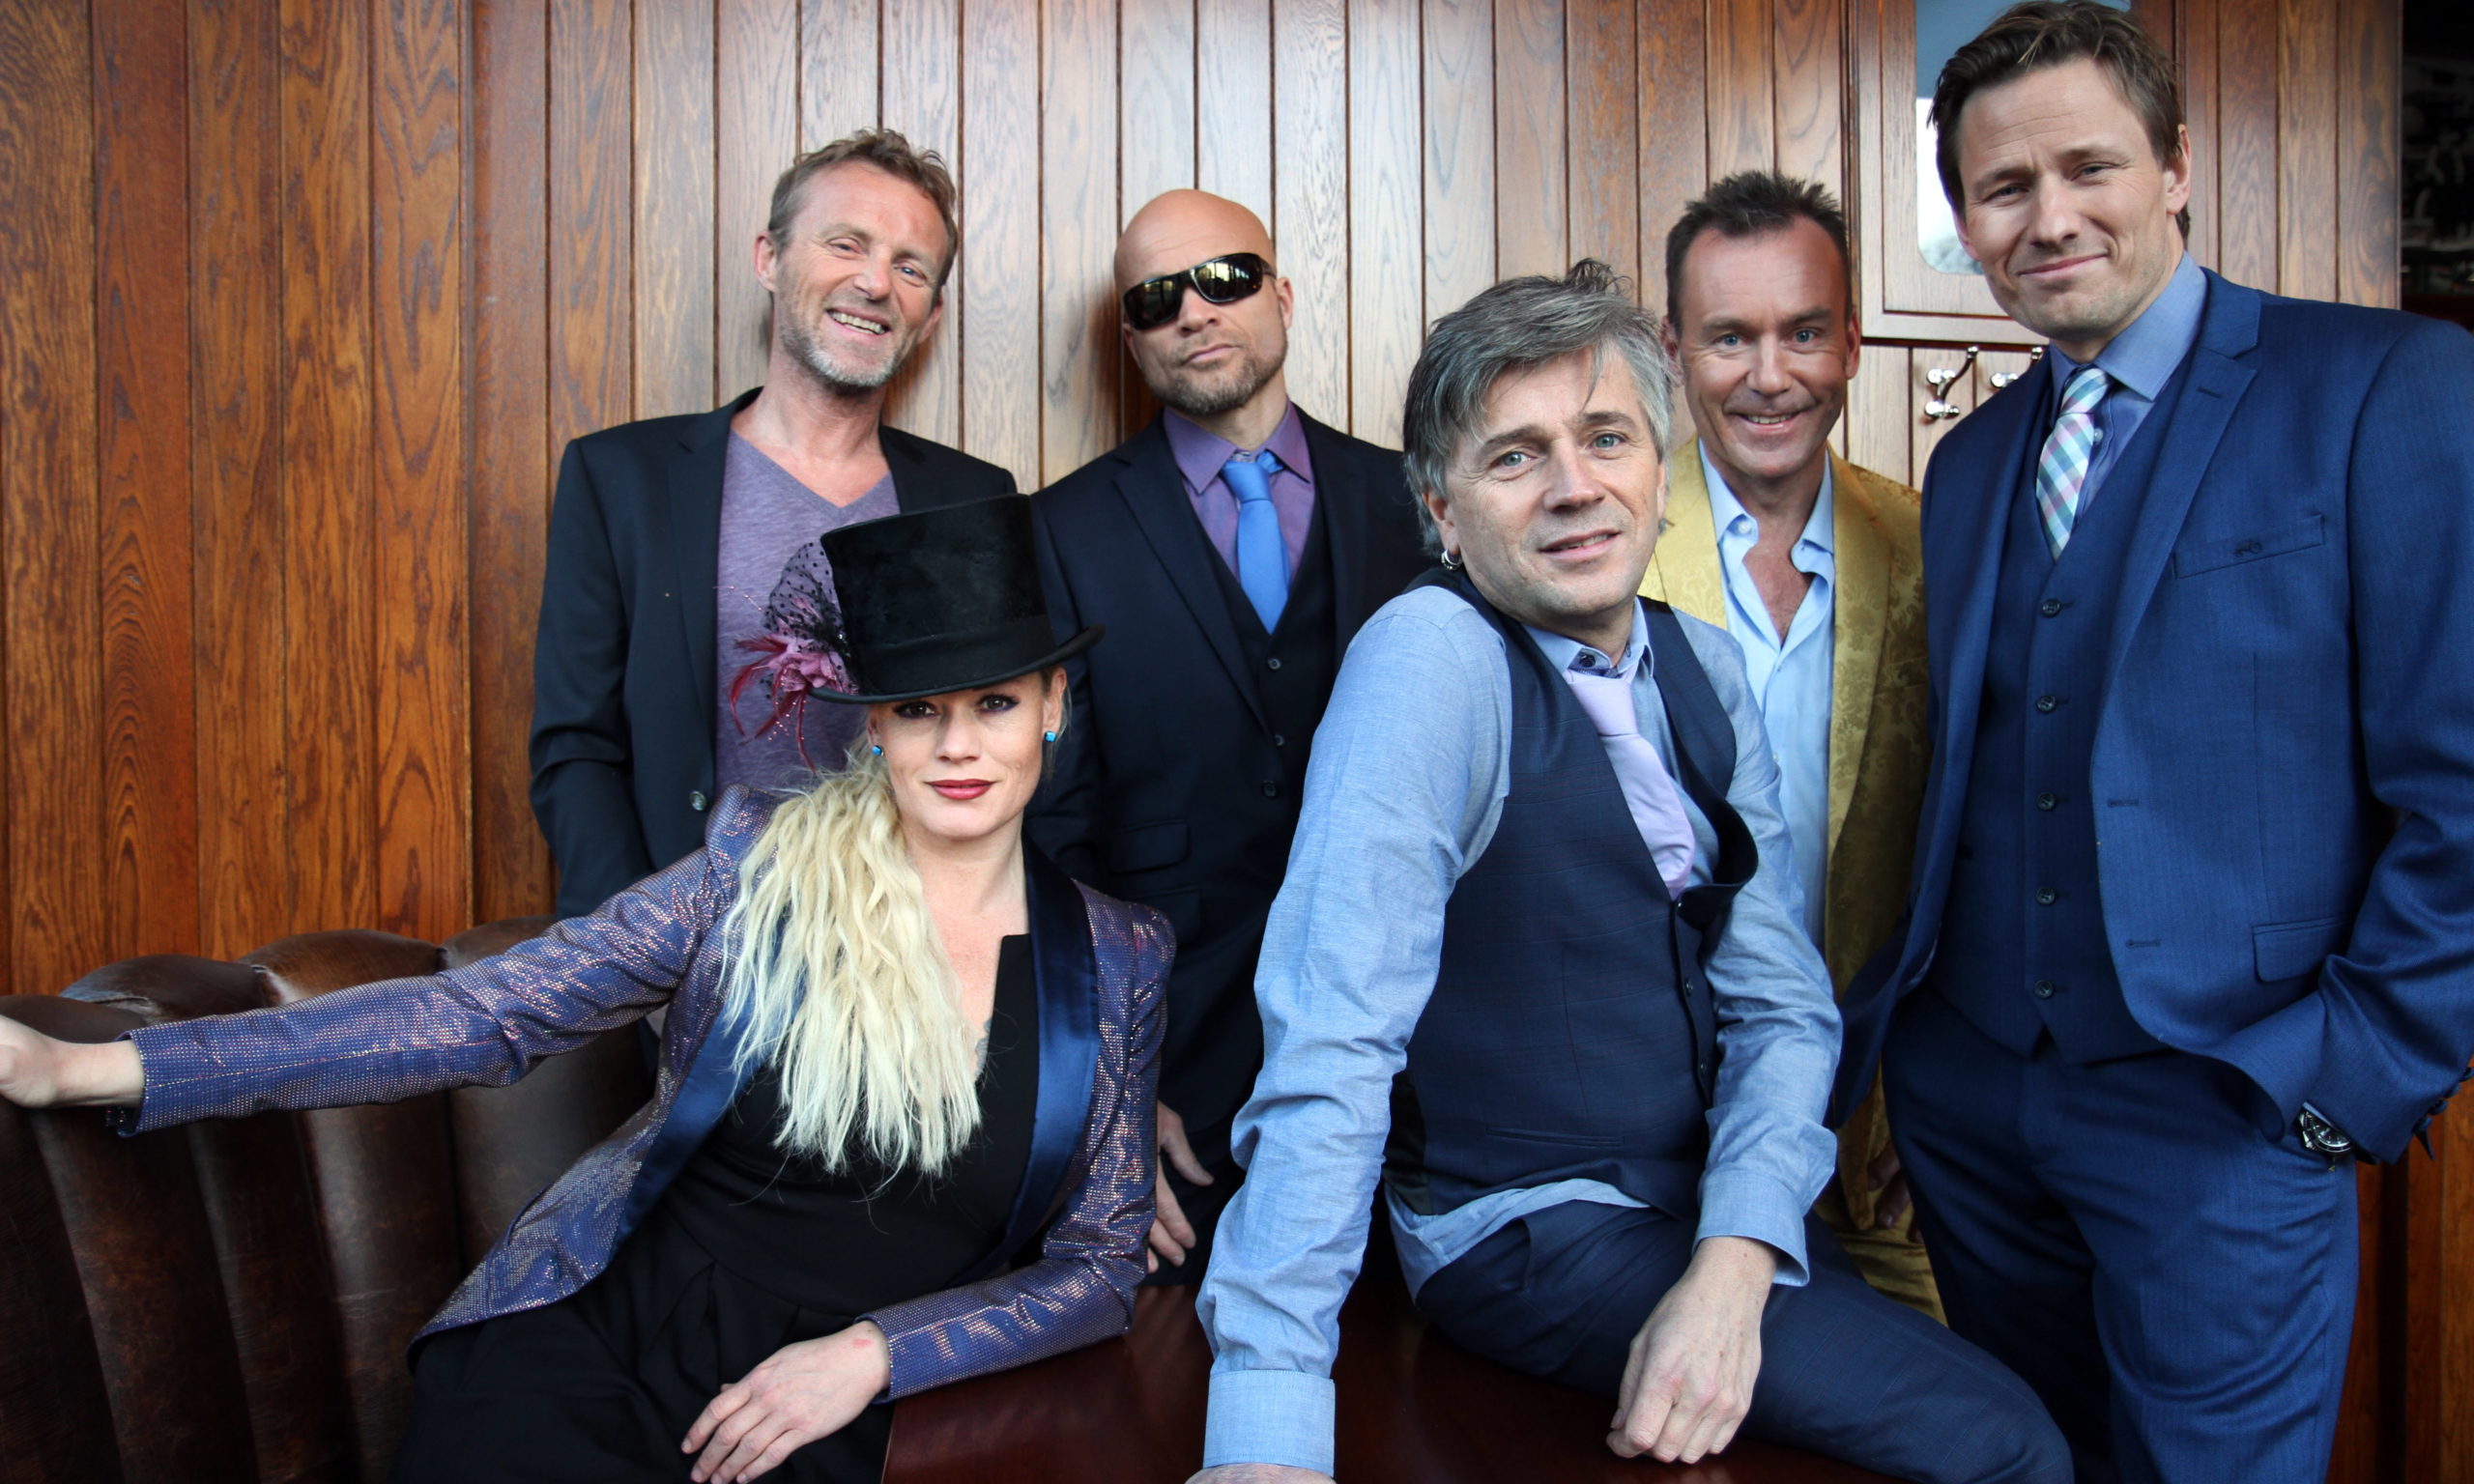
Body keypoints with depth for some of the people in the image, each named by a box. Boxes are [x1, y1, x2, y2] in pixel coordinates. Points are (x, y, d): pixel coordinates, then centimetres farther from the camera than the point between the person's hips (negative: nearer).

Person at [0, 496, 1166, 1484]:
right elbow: (484, 1015, -5)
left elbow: (1101, 1264, 4)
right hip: (581, 1355, 0)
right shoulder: (764, 867, -2)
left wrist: (869, 1354, -9)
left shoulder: (1117, 962, 2)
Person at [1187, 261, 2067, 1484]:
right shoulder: (1430, 655, -20)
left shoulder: (1703, 671, 2)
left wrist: (1734, 1263, -17)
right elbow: (1334, 1038, -28)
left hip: (1707, 1201, 7)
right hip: (1527, 1234, -6)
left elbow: (1779, 1001, 0)